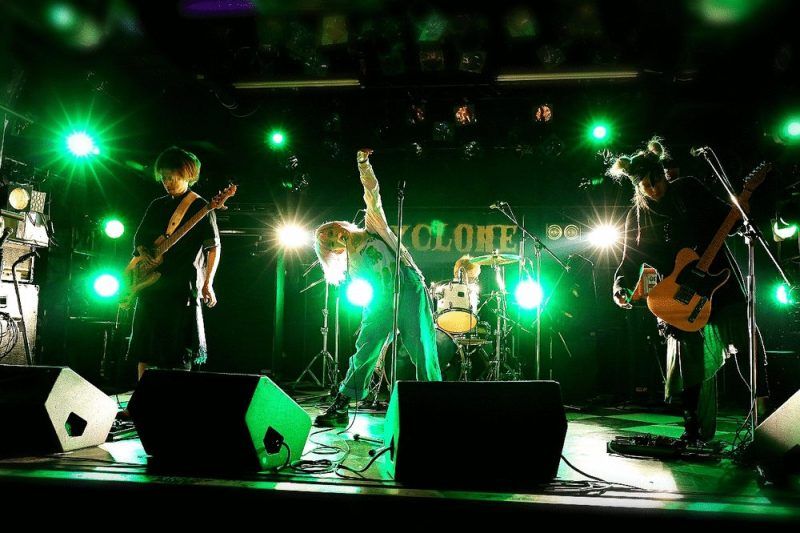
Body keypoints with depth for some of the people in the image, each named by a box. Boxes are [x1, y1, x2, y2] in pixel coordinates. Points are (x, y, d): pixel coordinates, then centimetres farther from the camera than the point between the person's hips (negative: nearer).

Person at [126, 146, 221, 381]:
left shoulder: (200, 207, -2)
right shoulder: (157, 206, 15)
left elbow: (213, 248, -4)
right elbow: (139, 237, 23)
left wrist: (207, 284, -12)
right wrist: (142, 251, 0)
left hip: (182, 289, -6)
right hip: (150, 284, 6)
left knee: (179, 352, -2)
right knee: (143, 346, 8)